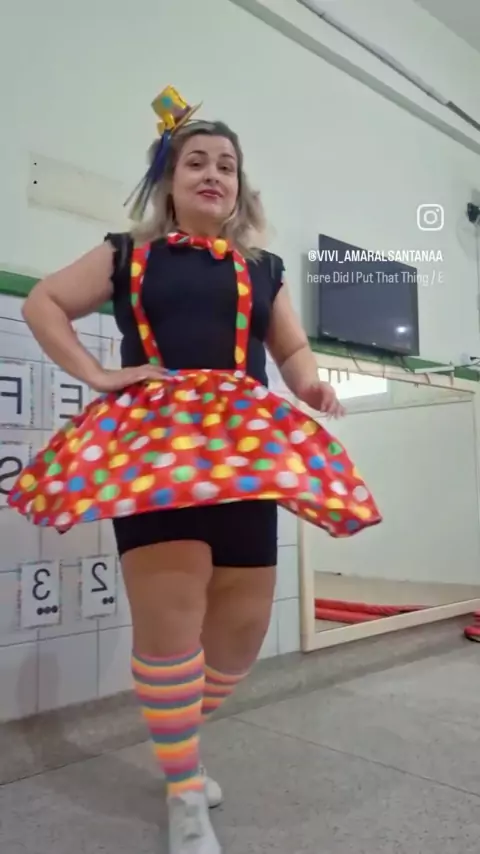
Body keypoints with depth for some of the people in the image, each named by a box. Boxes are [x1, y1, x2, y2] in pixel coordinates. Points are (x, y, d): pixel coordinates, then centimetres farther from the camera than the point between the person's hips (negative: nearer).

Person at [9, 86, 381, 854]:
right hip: (152, 442, -3)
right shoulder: (128, 255, 12)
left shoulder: (264, 268, 19)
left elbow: (292, 347, 24)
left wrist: (311, 388, 0)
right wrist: (97, 376, -2)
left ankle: (176, 737, 34)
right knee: (170, 616, -10)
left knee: (244, 625, 6)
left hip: (245, 449, 4)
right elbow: (42, 304, 12)